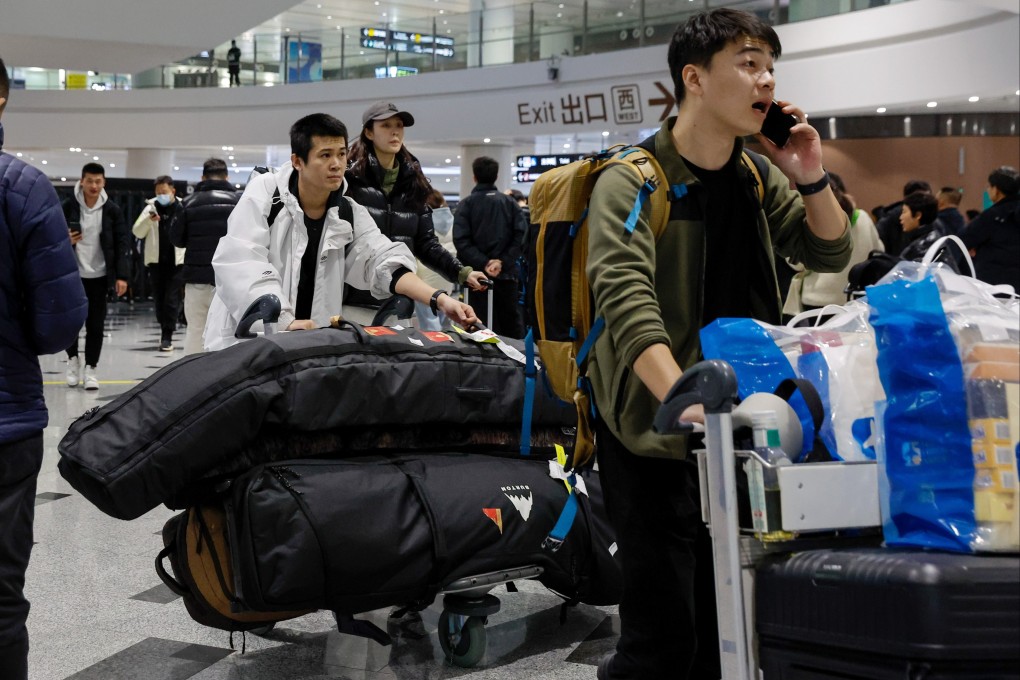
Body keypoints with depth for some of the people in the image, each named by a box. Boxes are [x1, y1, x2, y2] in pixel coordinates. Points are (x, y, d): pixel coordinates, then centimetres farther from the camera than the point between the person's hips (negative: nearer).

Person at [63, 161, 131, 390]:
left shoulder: (112, 210, -3)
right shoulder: (67, 207, -5)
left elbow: (123, 243, -2)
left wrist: (122, 275, -9)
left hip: (98, 276, 0)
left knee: (95, 324, 2)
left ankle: (90, 368, 14)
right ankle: (73, 359, 29)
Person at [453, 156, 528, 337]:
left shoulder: (466, 204, 0)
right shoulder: (510, 203, 6)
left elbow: (461, 241, -12)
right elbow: (521, 235, -6)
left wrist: (483, 263, -14)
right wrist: (503, 261, -9)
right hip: (507, 274, 2)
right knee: (512, 324, 9)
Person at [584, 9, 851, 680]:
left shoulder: (758, 178, 8)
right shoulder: (631, 183, -14)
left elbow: (830, 254, 12)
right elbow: (627, 303, -27)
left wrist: (811, 178, -6)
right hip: (653, 426, -6)